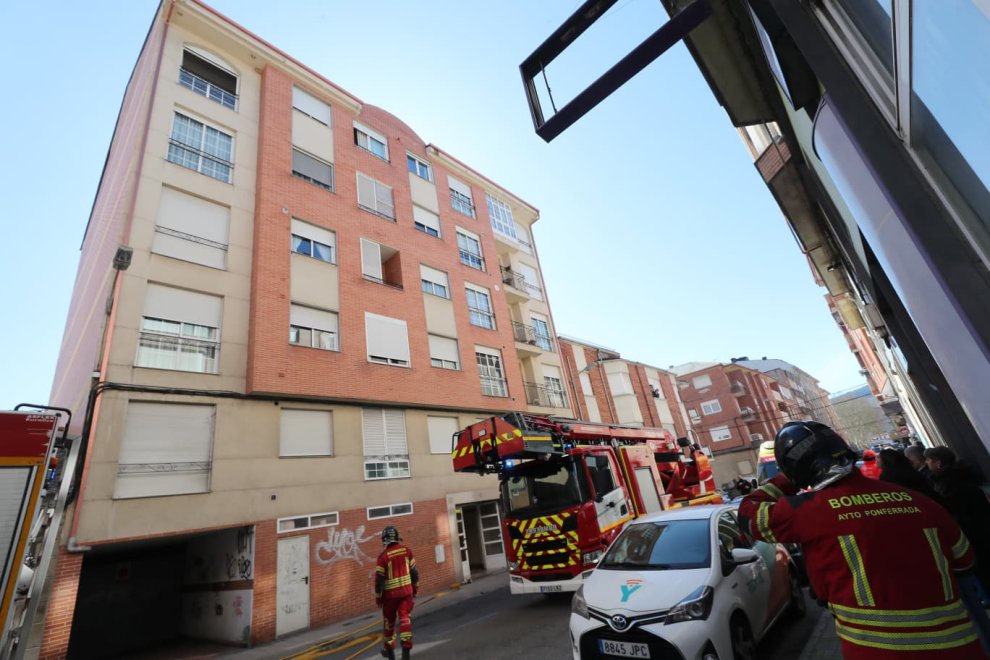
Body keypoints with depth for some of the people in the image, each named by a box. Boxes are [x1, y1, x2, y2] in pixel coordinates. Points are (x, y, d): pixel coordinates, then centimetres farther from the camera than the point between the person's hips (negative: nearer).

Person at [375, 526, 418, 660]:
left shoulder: (383, 556, -14)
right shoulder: (406, 550, -3)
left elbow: (379, 578, -12)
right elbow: (414, 571, 5)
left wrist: (378, 597, 1)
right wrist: (415, 588, 17)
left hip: (390, 593, -2)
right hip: (406, 591, 2)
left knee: (389, 621, 16)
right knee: (405, 618, 5)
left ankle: (389, 649, 30)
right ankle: (406, 647, -5)